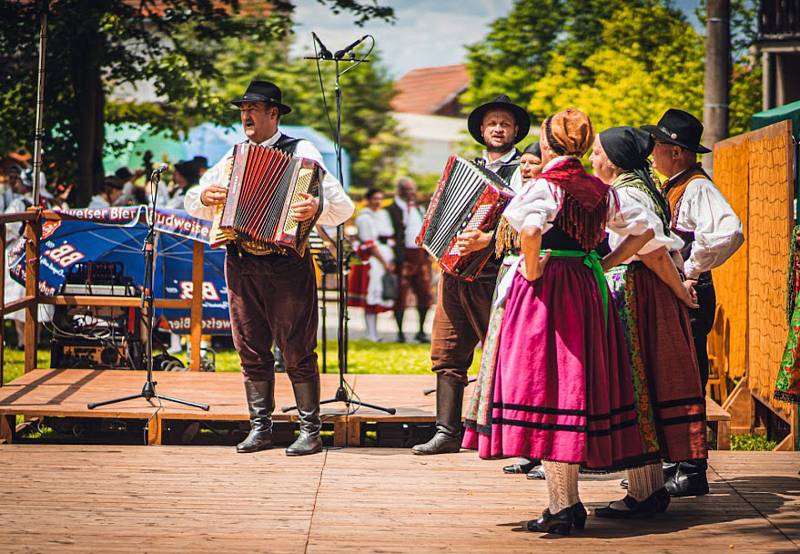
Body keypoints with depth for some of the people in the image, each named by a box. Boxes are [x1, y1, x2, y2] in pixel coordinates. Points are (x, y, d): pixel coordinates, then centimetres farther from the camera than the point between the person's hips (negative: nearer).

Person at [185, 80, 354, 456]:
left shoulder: (300, 152, 0)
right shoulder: (233, 157, 15)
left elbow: (343, 206, -7)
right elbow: (191, 202, 21)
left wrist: (317, 208, -28)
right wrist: (204, 197, -1)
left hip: (287, 266, -5)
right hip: (241, 266, 5)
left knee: (297, 351, -3)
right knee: (251, 351, 6)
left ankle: (310, 430, 3)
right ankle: (260, 429, 13)